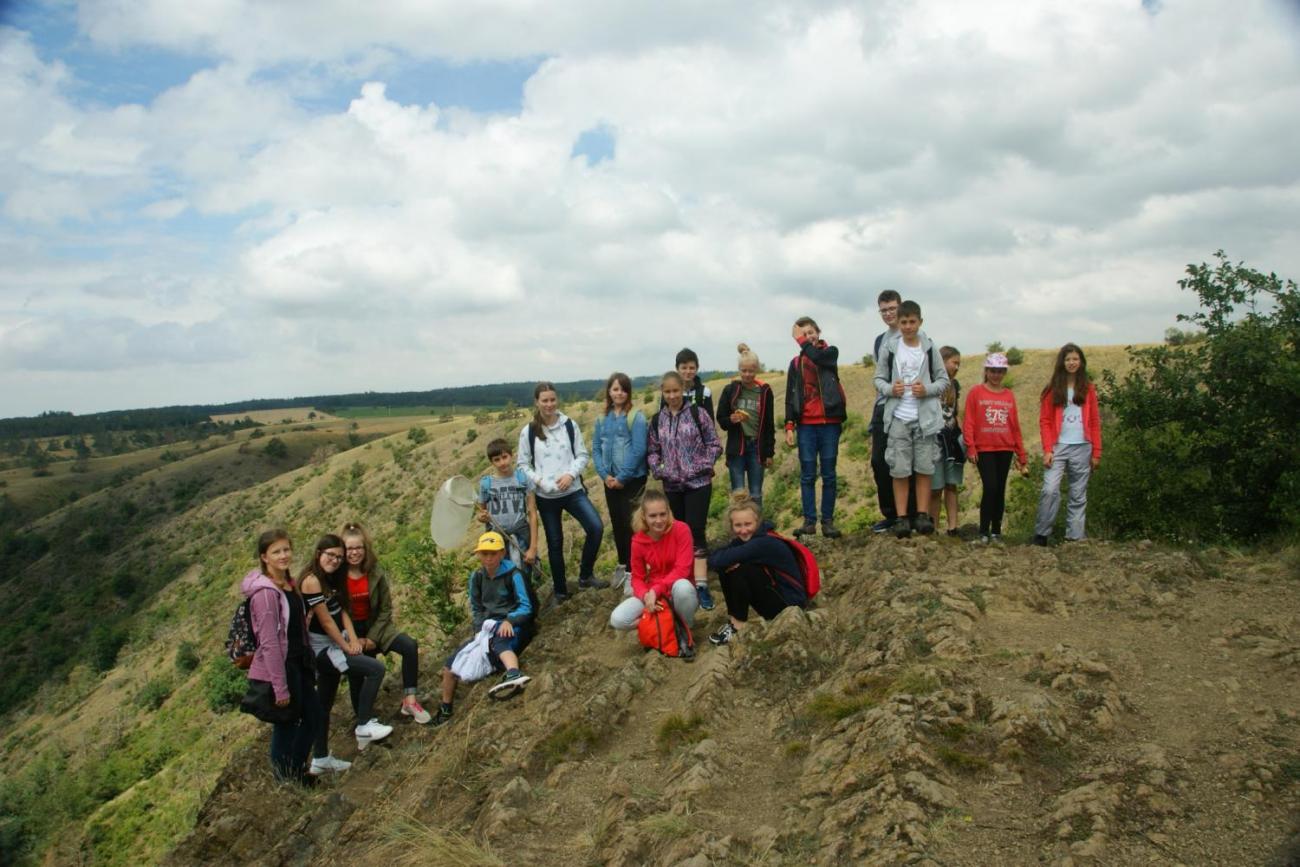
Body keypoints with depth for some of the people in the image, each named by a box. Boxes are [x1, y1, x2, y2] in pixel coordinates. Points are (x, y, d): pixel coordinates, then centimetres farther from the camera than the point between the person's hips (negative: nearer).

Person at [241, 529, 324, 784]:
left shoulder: (289, 584, 6)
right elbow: (269, 643, -21)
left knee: (314, 717, 19)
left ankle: (296, 770, 37)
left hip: (297, 664, 9)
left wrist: (307, 664, 15)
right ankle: (285, 779, 25)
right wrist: (281, 687, -20)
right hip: (278, 669, -9)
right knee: (286, 726, 6)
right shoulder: (265, 593, -20)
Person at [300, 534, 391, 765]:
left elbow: (342, 611, 6)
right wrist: (346, 647, -13)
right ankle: (364, 726, -6)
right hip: (323, 648, -9)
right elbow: (325, 621, -18)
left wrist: (353, 639, -7)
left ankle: (321, 759, 24)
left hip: (335, 645, 9)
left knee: (325, 703, 14)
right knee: (376, 669, -16)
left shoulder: (331, 579, 10)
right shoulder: (312, 581, -18)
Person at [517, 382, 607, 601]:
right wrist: (538, 480, -15)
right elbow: (523, 464, 1)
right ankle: (560, 591, 24)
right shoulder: (528, 432, -2)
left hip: (573, 491, 1)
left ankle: (585, 575, 4)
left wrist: (571, 474, -15)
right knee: (555, 543, 9)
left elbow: (582, 455, 2)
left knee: (596, 527, -16)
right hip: (546, 497, -1)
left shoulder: (569, 425, 1)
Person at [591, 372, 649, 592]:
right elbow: (596, 449, 7)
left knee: (630, 523, -4)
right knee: (617, 523, 14)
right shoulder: (602, 419, 6)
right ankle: (623, 564, 30)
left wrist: (622, 477, -14)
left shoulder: (636, 417, -10)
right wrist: (605, 475, -7)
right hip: (610, 480, 5)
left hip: (632, 479, -5)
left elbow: (639, 450, -15)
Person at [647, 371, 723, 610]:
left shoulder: (698, 414, -3)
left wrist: (704, 466, -13)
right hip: (672, 485, 4)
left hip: (698, 483, -4)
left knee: (695, 531, -11)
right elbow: (652, 450, 14)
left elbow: (714, 444, -2)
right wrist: (658, 470, -3)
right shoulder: (657, 420, 8)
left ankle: (701, 585, -13)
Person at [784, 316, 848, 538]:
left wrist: (800, 339, -6)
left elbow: (817, 356, -20)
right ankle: (809, 521, 4)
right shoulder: (796, 363, 12)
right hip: (806, 425, 2)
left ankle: (827, 521, 6)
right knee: (807, 475, 1)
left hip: (829, 423, -2)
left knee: (828, 475, 2)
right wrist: (789, 426, 1)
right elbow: (790, 397, 9)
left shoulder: (831, 352, 6)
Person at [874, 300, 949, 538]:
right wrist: (890, 389, -13)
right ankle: (902, 518, 6)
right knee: (899, 469, -1)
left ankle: (922, 515, 13)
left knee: (925, 468, 3)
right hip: (898, 417, -1)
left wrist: (927, 390, -11)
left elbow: (944, 380, 8)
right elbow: (879, 379, 8)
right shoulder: (889, 347, 1)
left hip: (925, 417, 1)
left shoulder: (930, 347, 3)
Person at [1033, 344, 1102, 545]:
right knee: (1050, 490, -14)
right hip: (1058, 447, -2)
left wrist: (1096, 452, 4)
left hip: (1082, 448, 2)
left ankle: (1075, 536, 9)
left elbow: (1095, 422, 9)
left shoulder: (1088, 388, 10)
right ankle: (1041, 534, -6)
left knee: (1079, 495, 4)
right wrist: (1047, 450, -8)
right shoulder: (1053, 389, 5)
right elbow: (1044, 421, 1)